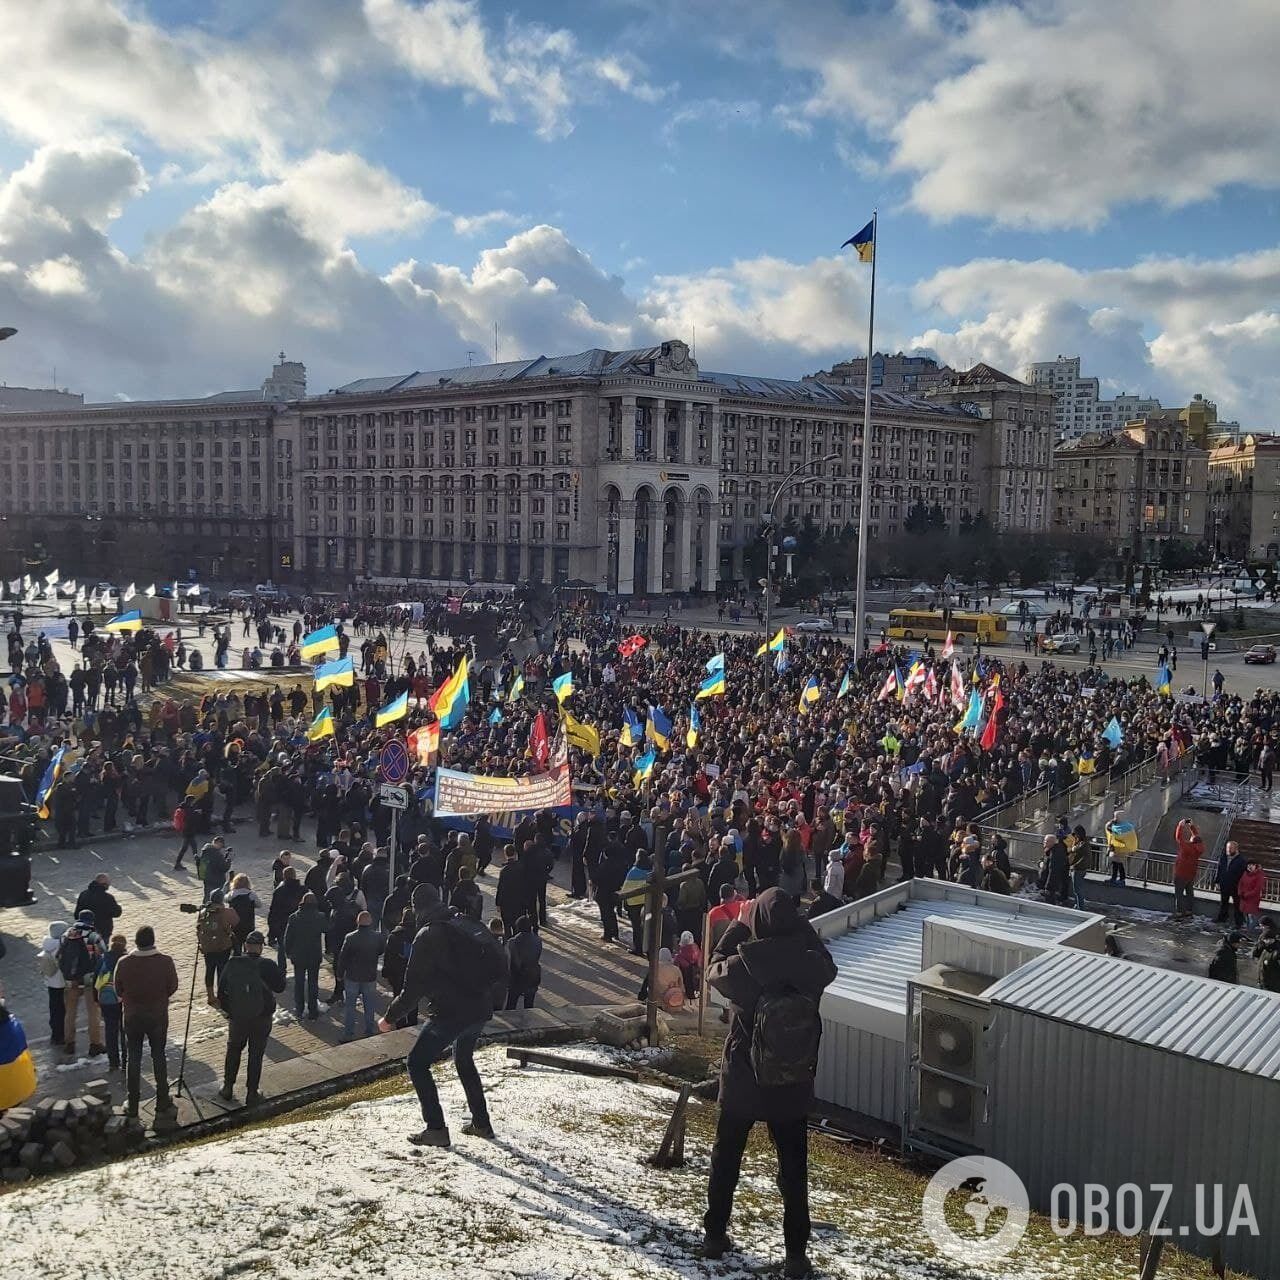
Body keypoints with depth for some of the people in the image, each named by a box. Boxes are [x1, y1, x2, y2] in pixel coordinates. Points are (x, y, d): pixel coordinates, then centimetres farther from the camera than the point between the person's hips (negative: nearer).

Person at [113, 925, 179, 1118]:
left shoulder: (124, 963, -14)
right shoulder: (165, 961, -16)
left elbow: (118, 990, -3)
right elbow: (173, 987, -5)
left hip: (132, 1017, 0)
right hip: (158, 1016, 0)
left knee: (133, 1059, 11)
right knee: (159, 1056, 13)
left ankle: (132, 1104, 17)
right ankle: (162, 1101, 20)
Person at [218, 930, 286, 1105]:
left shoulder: (232, 964, -8)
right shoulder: (268, 965, -16)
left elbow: (221, 990, 0)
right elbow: (280, 986, -5)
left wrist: (227, 1009, 13)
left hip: (237, 1017, 2)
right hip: (261, 1018, -2)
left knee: (233, 1051, 21)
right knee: (256, 1054, 10)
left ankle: (227, 1088, 28)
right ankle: (252, 1093, 15)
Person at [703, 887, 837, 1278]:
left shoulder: (741, 968, -23)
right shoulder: (812, 967, -18)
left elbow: (713, 969, 0)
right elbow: (827, 964, 7)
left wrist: (737, 926, 6)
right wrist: (801, 926, 9)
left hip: (741, 1084, -1)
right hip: (793, 1088, 1)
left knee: (725, 1160, 21)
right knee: (793, 1170, 16)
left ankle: (715, 1235, 33)